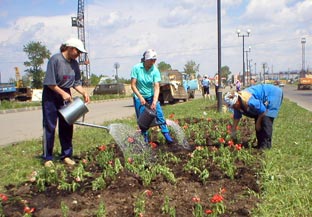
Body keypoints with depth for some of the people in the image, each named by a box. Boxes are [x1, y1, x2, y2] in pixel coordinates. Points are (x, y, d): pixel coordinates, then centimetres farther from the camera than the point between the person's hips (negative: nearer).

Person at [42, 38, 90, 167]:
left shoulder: (74, 63, 1)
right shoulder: (55, 59, -17)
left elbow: (76, 83, 6)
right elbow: (50, 83, -18)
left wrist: (84, 93, -9)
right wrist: (63, 93, -22)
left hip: (65, 95, 6)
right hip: (51, 95, -6)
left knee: (67, 126, 6)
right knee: (49, 126, -2)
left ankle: (66, 155, 16)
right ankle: (48, 158, 8)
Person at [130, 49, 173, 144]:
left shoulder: (155, 70, -12)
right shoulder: (136, 68, -15)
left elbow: (156, 87, -17)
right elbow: (133, 85, -14)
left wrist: (154, 101, -29)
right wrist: (140, 97, -22)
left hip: (151, 96, 1)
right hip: (139, 96, -1)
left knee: (159, 114, -9)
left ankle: (167, 135, -3)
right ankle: (145, 139, 14)